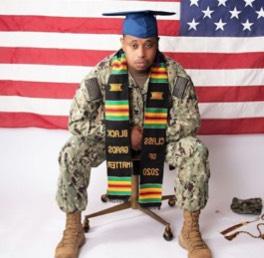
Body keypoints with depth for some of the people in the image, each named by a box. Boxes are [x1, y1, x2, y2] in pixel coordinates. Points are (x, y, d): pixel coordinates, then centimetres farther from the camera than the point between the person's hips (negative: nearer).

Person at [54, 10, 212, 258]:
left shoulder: (174, 74, -21)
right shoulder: (102, 72, -22)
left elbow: (190, 121, -16)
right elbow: (77, 121, -19)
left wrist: (147, 134, -25)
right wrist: (123, 134, -24)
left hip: (159, 137, 1)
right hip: (111, 135, 0)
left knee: (196, 151, -27)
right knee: (71, 154, -26)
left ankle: (190, 230, -10)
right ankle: (73, 230, -6)